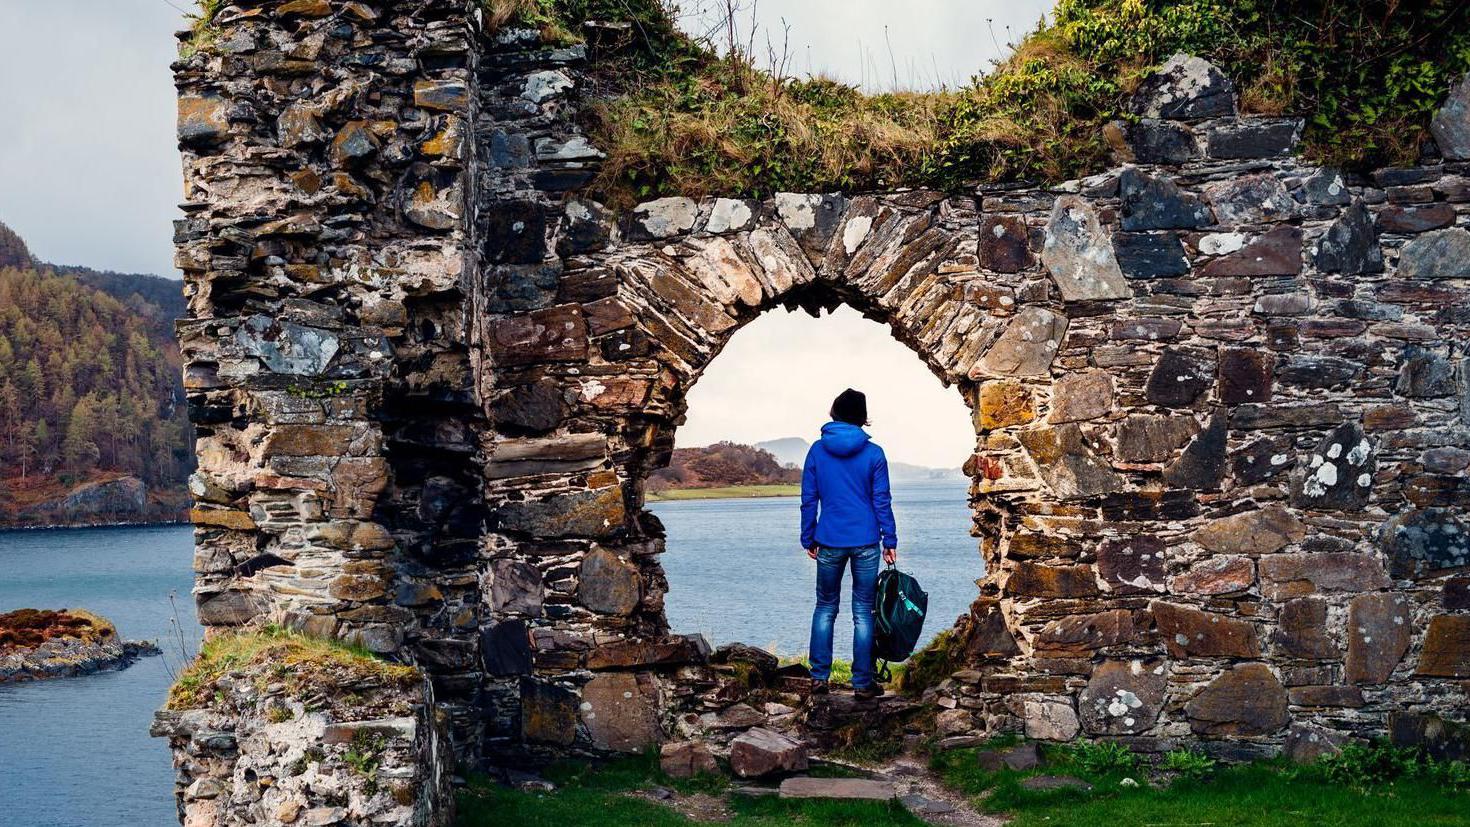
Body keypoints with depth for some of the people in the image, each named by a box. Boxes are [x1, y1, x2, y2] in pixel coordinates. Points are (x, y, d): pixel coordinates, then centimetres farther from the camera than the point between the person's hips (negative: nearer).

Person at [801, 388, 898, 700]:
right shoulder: (873, 453, -4)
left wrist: (808, 539, 11)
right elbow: (882, 501, -3)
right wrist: (890, 541, 4)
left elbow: (809, 499, 3)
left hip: (829, 542, 1)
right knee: (863, 612, 6)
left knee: (825, 608, 14)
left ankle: (819, 677, 9)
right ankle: (862, 683, 7)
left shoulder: (817, 451, 0)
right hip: (866, 543, -1)